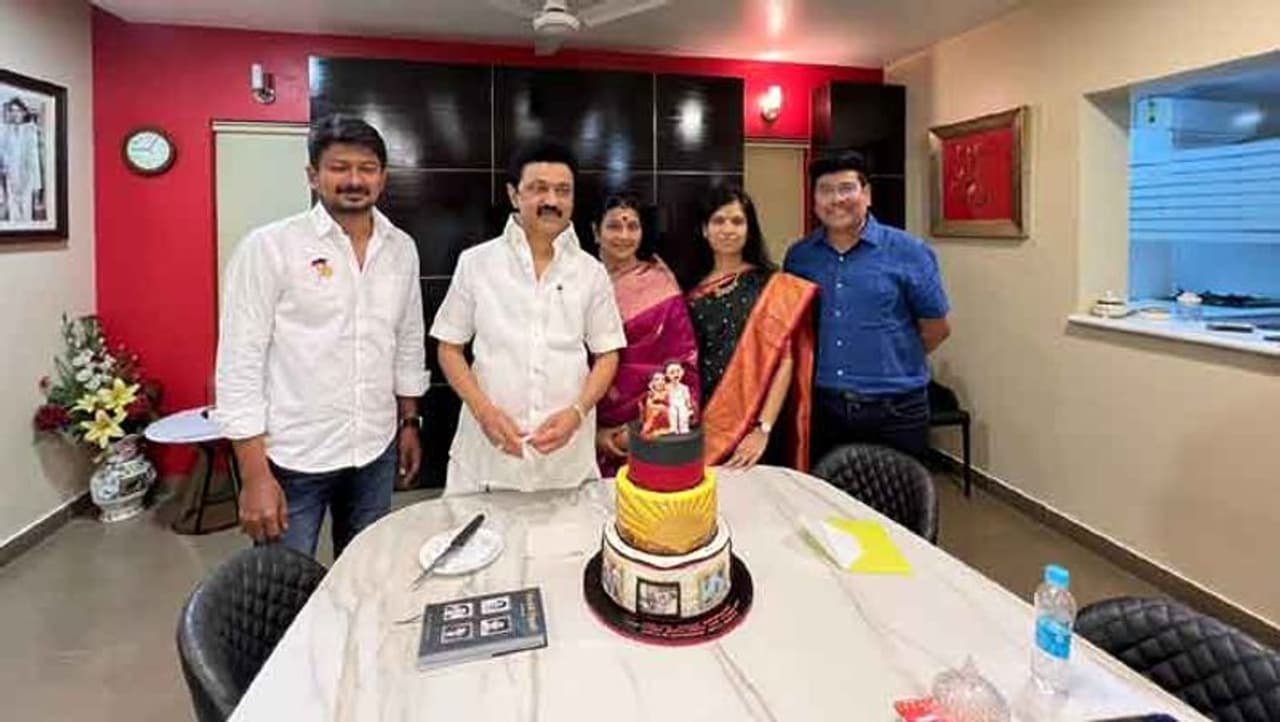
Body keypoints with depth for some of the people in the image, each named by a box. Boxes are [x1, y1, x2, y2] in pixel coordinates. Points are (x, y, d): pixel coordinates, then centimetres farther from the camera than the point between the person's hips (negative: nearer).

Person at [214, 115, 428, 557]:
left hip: (375, 453, 5)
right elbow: (239, 365, -12)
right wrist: (255, 475, -15)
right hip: (292, 458, -4)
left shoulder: (401, 248, 4)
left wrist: (409, 423, 14)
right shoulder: (269, 247, -10)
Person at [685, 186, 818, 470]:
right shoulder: (693, 289, 7)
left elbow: (784, 361, -10)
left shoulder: (772, 286, -3)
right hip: (700, 424, 3)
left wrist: (763, 429, -16)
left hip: (749, 427, -3)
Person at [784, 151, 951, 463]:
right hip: (822, 407, 2)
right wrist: (826, 368, 8)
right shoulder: (798, 256, 3)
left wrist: (892, 365, 10)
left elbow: (936, 328, 3)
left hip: (895, 410, -2)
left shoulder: (908, 252, -5)